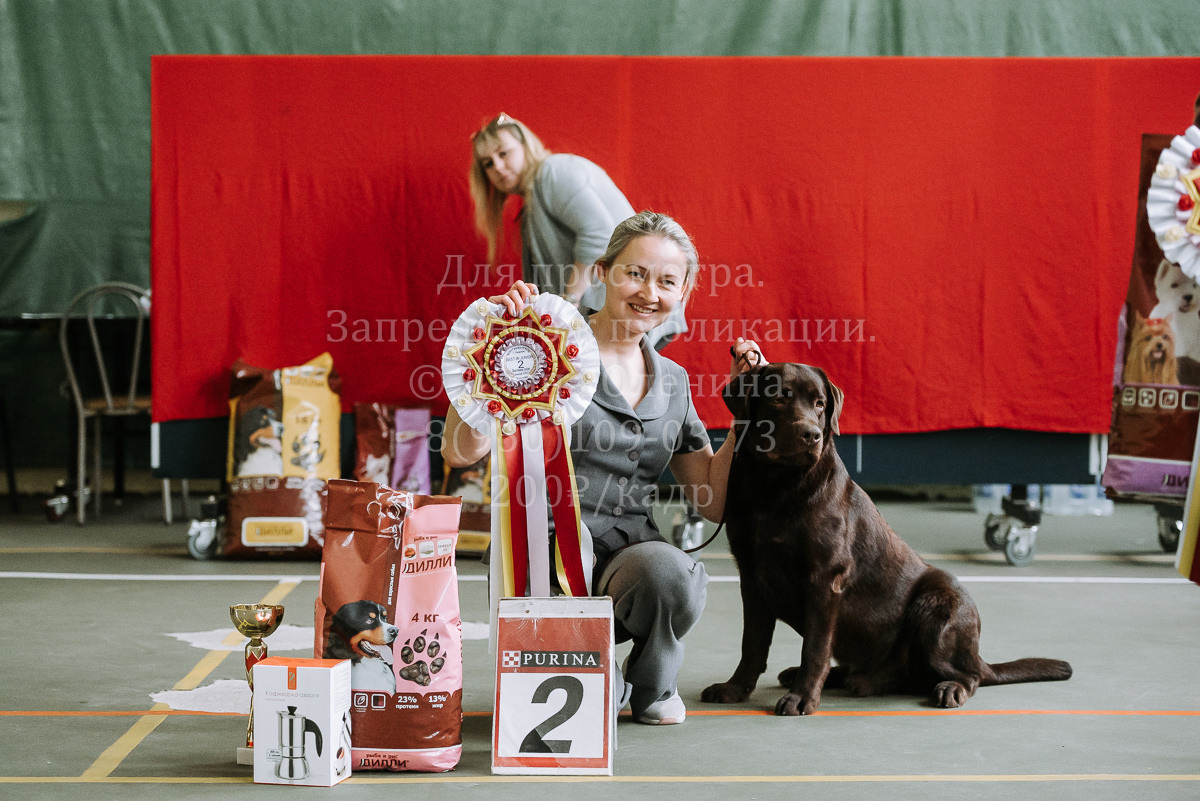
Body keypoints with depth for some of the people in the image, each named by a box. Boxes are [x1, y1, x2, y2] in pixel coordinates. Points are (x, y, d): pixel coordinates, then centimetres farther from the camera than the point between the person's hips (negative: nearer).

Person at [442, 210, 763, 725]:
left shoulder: (672, 381, 15)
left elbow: (714, 503, 16)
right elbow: (461, 451, -15)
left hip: (633, 552, 4)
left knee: (669, 572, -34)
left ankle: (652, 685, 1)